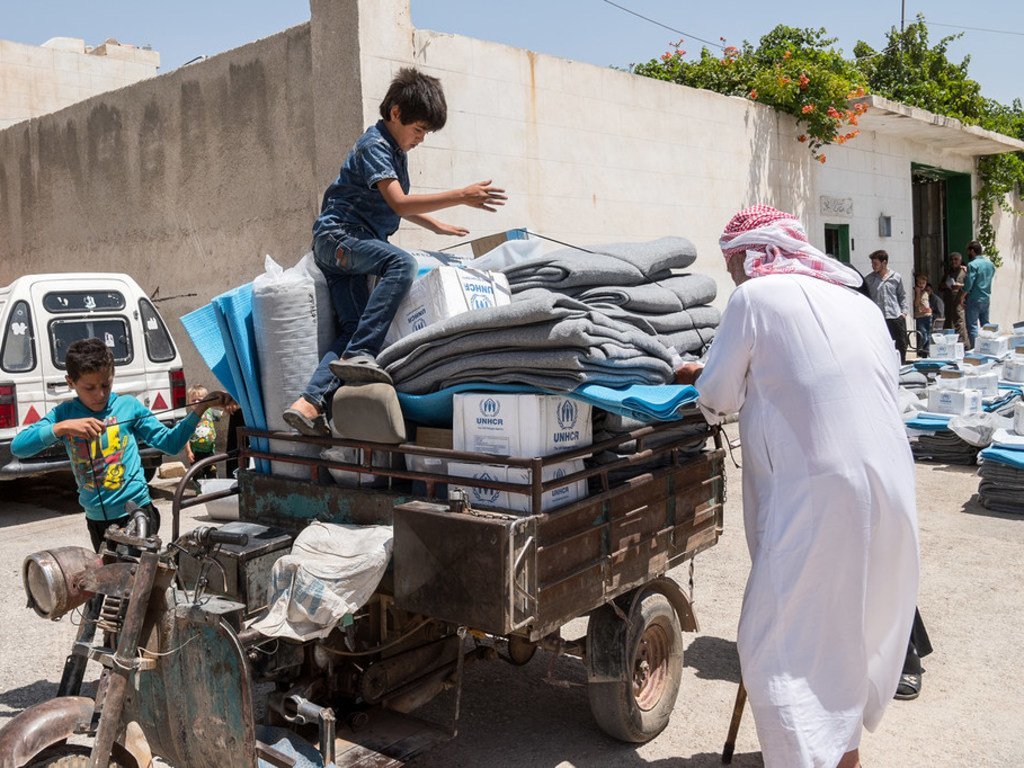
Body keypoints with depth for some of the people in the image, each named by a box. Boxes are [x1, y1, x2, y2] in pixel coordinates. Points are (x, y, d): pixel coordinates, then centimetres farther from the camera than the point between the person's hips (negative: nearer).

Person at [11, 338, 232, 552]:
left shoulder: (128, 406, -3)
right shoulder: (64, 414, 1)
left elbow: (169, 442, -1)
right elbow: (18, 447, -9)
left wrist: (199, 409, -12)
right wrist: (62, 427, -23)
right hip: (97, 520, 3)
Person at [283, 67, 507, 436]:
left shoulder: (395, 149, 20)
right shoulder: (374, 145, -10)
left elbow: (395, 204, 35)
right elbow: (399, 203, -22)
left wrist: (437, 225, 29)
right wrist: (462, 196, -26)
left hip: (350, 246, 10)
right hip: (337, 236, -10)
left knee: (354, 328, -6)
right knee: (402, 263, -34)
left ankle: (309, 402, -15)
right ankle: (359, 354, -40)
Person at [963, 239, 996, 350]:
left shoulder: (972, 264, -14)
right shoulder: (990, 264, 9)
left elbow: (968, 284, -18)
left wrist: (962, 296, -5)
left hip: (974, 299, -7)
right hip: (986, 298, 7)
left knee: (972, 326, -3)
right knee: (985, 324, 15)